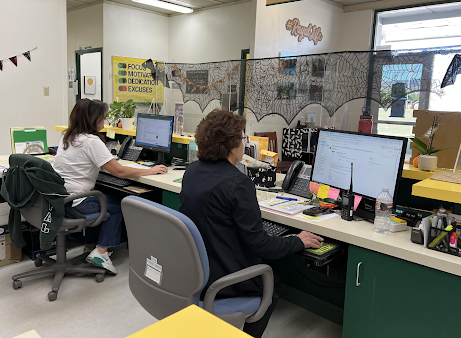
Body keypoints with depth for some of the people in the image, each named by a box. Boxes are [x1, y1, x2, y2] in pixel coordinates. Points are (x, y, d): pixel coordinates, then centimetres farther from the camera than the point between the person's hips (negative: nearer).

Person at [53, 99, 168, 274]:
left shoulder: (67, 136, 9)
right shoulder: (92, 141, -18)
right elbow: (119, 171, -19)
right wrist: (150, 171, -9)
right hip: (74, 203, -9)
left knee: (108, 197, 21)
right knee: (118, 205, 9)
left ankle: (92, 243, 21)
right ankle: (100, 251, 3)